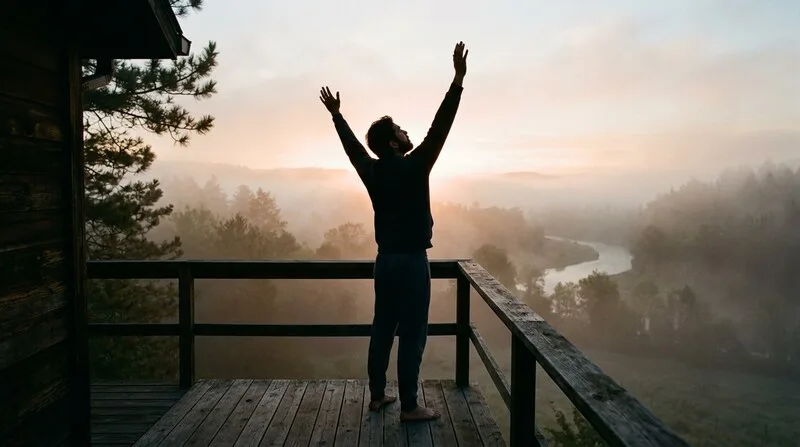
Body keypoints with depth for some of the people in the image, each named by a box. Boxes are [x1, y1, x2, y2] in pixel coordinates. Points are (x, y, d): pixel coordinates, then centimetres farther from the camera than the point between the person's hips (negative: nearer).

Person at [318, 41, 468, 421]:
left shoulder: (372, 171, 3)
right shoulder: (413, 168, -14)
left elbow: (351, 144, 19)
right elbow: (439, 128, -17)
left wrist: (336, 114, 33)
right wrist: (458, 80, -17)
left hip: (385, 260, 7)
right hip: (411, 261, -7)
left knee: (382, 330, 14)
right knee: (412, 335, 0)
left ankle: (377, 395, 25)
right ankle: (409, 407, 9)